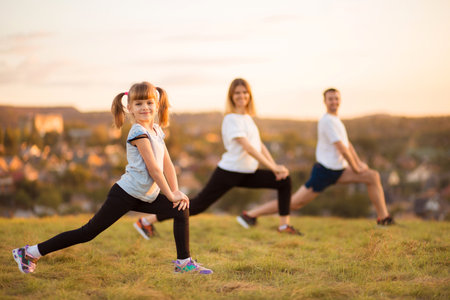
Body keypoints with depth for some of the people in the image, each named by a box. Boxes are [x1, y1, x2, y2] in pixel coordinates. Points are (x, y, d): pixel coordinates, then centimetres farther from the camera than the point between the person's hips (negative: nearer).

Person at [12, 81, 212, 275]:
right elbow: (153, 169, -18)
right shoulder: (138, 132, -16)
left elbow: (167, 164, 10)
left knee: (181, 210, -2)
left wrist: (176, 191, -1)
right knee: (89, 232, -6)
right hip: (126, 194, -8)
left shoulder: (156, 130, 10)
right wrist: (171, 195, -13)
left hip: (145, 197, 8)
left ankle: (184, 262, 7)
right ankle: (31, 252, 1)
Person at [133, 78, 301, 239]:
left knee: (284, 180, 2)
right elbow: (248, 148, -22)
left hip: (247, 175, 8)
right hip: (229, 173, -8)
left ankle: (284, 225, 8)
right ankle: (146, 221, 0)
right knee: (198, 205, -8)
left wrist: (275, 167, 2)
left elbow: (260, 145, 15)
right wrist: (273, 167, -23)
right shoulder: (231, 119, -14)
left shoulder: (247, 118, 14)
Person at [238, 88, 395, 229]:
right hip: (324, 171, -9)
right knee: (294, 203, -8)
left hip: (338, 171, 9)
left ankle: (384, 218, 6)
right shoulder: (328, 121, -17)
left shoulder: (335, 120, 15)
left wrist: (359, 162, 9)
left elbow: (348, 144, 21)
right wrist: (355, 168, -8)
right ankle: (251, 214, 1)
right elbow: (342, 149, -18)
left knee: (373, 176, 2)